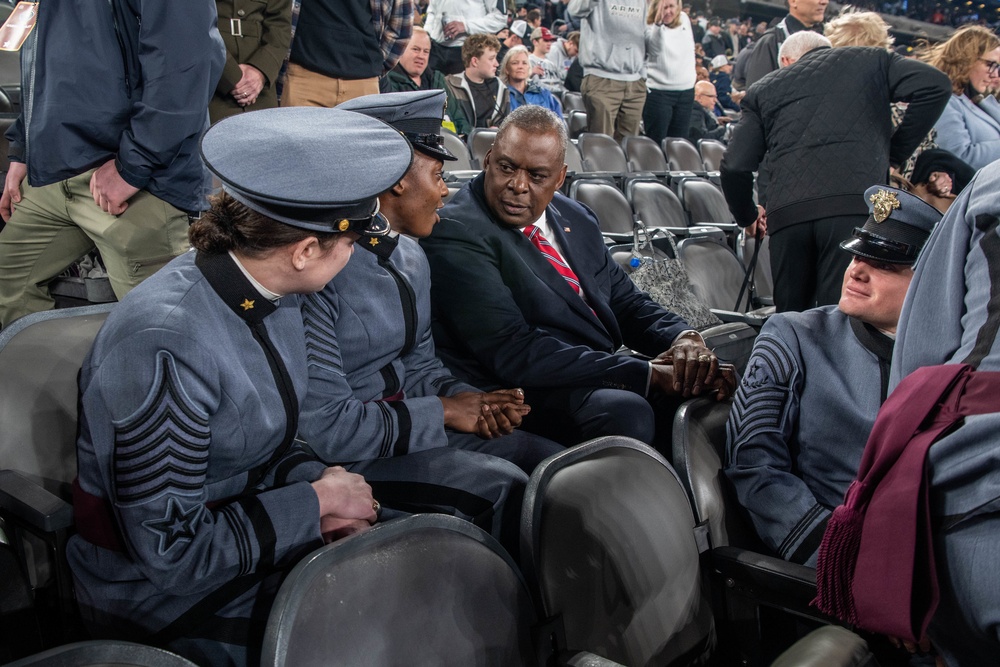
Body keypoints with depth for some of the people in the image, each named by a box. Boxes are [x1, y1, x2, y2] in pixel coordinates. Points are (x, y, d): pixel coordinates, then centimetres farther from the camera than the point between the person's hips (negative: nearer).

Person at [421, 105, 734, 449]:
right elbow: (515, 354, -20)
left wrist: (684, 338, -7)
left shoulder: (575, 218, 15)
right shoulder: (456, 234, -12)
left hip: (604, 377, 8)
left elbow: (625, 299, 18)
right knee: (624, 411, -34)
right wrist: (647, 374, -22)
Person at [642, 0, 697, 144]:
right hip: (658, 92, -5)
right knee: (656, 143, -6)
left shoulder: (684, 19, 8)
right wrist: (658, 23, -46)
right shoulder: (650, 26, -8)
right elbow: (656, 45, -30)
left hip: (686, 91, 6)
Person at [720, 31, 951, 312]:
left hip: (787, 214, 2)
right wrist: (895, 152, 14)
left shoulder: (763, 89, 22)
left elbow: (734, 167, 13)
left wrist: (748, 216, 30)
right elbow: (934, 85, 5)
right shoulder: (871, 60, 22)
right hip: (858, 206, -1)